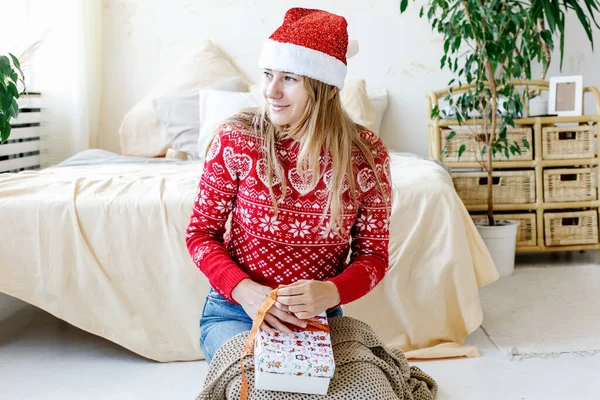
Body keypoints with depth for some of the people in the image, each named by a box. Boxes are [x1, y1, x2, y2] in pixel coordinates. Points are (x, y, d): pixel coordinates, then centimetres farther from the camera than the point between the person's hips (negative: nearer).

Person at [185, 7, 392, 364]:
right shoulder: (235, 139, -11)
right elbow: (200, 233, -3)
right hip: (235, 310, -1)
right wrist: (244, 290, -22)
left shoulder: (367, 155, -10)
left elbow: (373, 255, -3)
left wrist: (331, 292, -25)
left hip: (318, 316, 2)